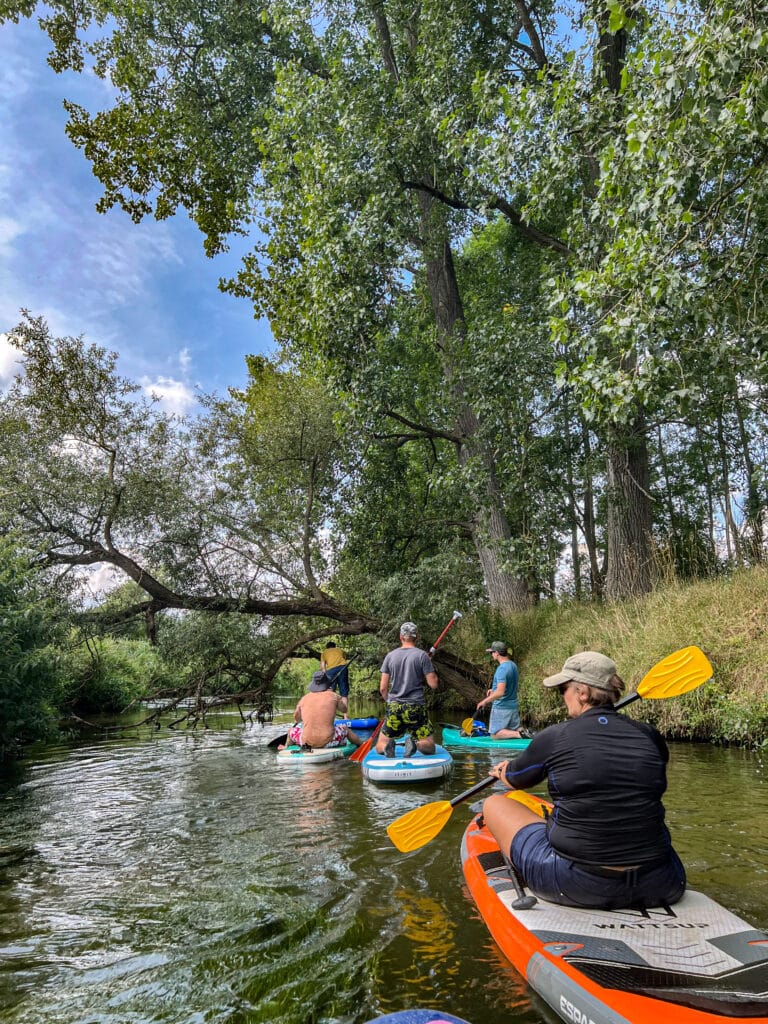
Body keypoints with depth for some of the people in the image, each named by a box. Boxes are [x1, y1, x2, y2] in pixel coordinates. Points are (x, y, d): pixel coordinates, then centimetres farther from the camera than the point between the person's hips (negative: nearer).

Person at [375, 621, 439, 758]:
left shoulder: (390, 656, 4)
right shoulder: (422, 655, -5)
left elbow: (383, 688, 4)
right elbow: (433, 685, -6)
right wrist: (430, 669, 11)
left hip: (394, 708, 2)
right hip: (415, 708, -2)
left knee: (379, 747, 17)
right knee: (430, 747, 13)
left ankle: (387, 746, -18)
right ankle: (415, 743, -20)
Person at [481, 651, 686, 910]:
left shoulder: (554, 738, -9)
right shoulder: (649, 736, 1)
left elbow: (515, 779, 13)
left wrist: (503, 771, 38)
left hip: (577, 884, -4)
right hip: (659, 887, 5)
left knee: (494, 804, 15)